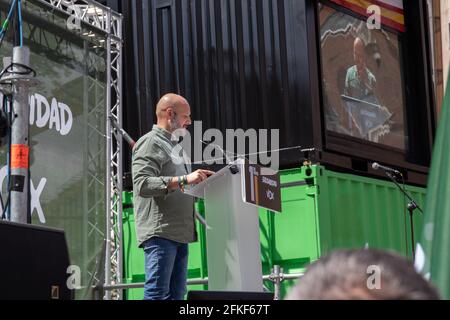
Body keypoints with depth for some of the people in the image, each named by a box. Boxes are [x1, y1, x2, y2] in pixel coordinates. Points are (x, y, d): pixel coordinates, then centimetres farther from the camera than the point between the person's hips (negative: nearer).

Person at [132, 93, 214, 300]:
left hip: (179, 233, 9)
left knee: (176, 293, 6)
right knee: (156, 293, -12)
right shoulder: (150, 142, -3)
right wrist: (184, 179, -21)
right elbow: (142, 184, -17)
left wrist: (199, 180, 16)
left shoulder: (173, 146, 26)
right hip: (159, 231, -9)